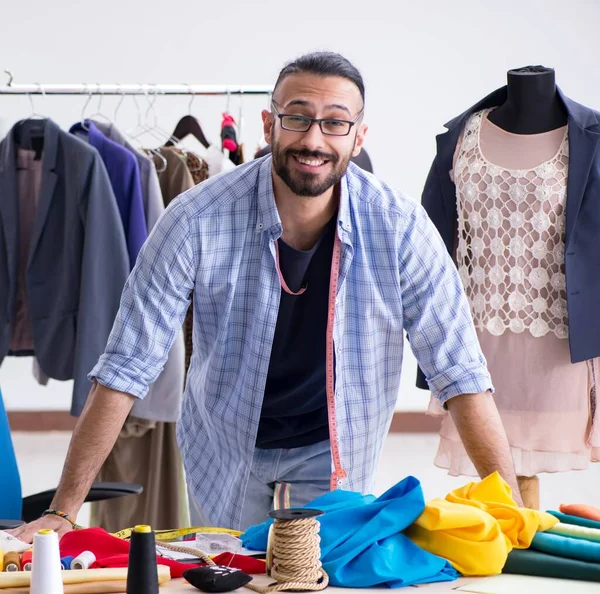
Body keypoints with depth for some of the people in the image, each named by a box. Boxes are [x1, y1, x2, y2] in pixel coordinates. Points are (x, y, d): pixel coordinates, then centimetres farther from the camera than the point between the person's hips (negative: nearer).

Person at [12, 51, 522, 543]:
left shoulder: (399, 227, -20)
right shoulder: (197, 221, -23)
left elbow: (460, 373, -15)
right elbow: (126, 368, -20)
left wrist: (513, 510, -20)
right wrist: (64, 511, -22)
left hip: (338, 453, 0)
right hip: (225, 449, 0)